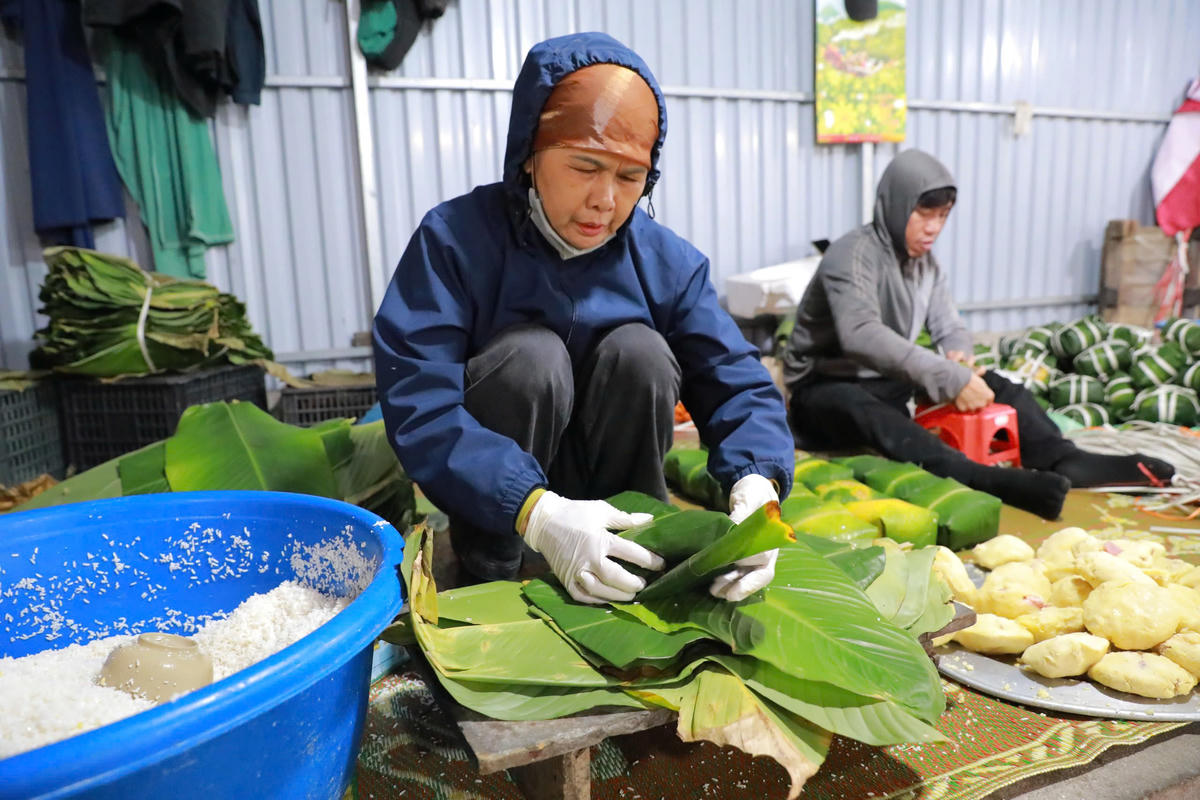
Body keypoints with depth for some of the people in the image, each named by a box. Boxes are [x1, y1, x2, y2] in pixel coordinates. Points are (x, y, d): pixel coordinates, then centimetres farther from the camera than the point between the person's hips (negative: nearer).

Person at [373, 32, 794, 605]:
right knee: (531, 354, -29)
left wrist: (755, 485, -33)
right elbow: (416, 402, -28)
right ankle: (489, 573, -12)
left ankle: (641, 561, -7)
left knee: (640, 349, -23)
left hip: (613, 481, 3)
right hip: (493, 486, -2)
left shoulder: (668, 261, -9)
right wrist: (535, 510, -41)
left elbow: (737, 385, -11)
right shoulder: (454, 238, -18)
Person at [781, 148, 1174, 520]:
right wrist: (949, 377, -41)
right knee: (861, 411, -41)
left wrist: (959, 356, -17)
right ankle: (991, 481, -58)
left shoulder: (925, 261, 7)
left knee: (986, 380, -9)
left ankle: (1061, 459, -24)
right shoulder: (852, 255, -19)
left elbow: (950, 328, 9)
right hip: (827, 389, -8)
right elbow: (861, 336, -35)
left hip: (887, 385, 8)